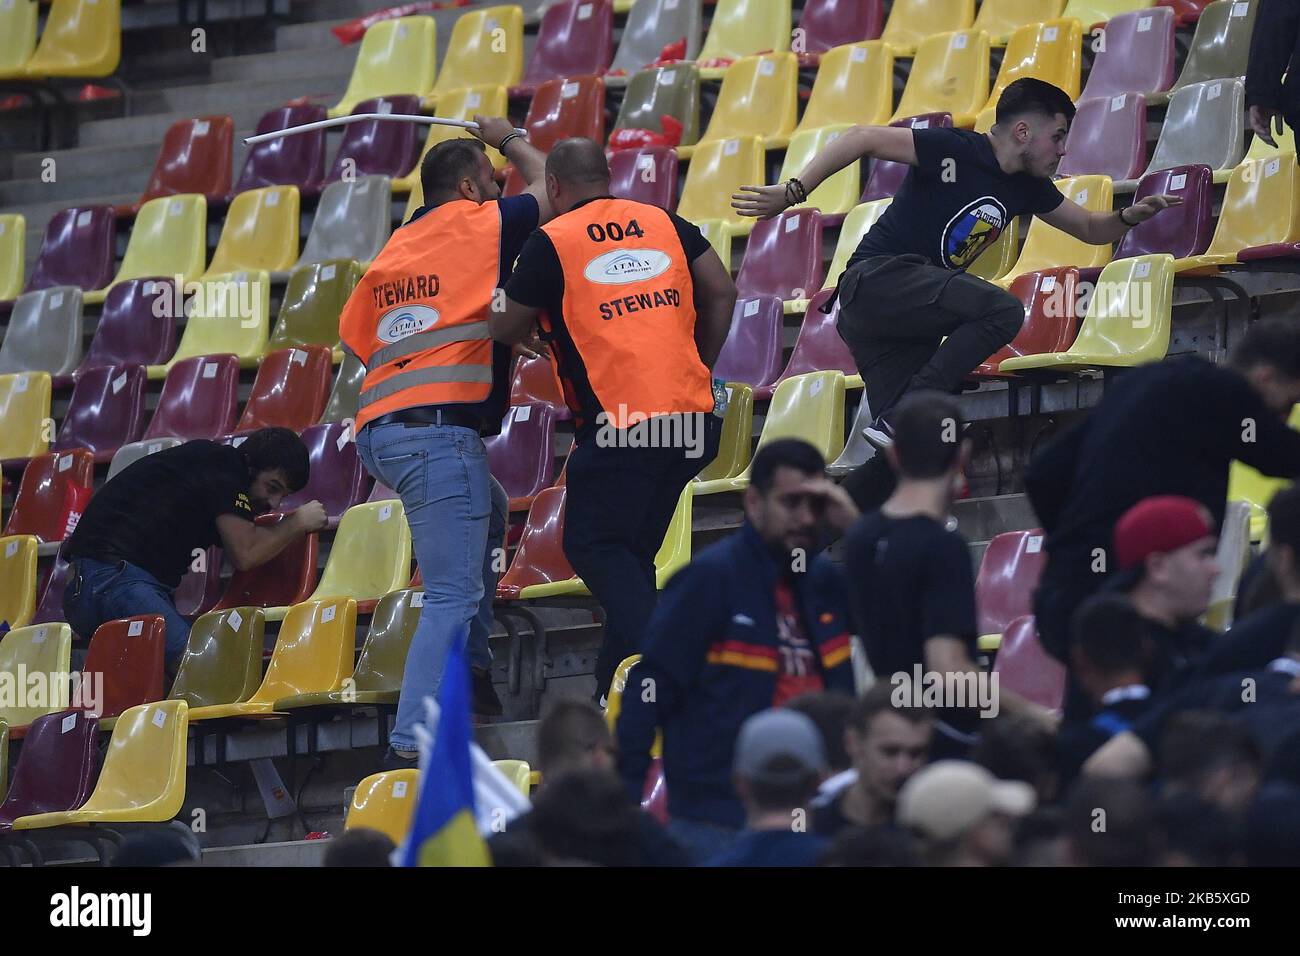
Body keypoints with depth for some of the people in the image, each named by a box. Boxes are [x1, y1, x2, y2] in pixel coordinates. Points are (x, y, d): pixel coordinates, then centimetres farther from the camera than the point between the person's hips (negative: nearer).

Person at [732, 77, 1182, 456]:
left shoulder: (1027, 188, 15)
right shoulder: (956, 151, -11)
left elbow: (1090, 228, 27)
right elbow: (863, 138, -13)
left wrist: (1130, 216, 5)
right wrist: (793, 192, -18)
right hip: (878, 278, -9)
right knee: (1003, 311, -27)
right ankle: (898, 421, -29)